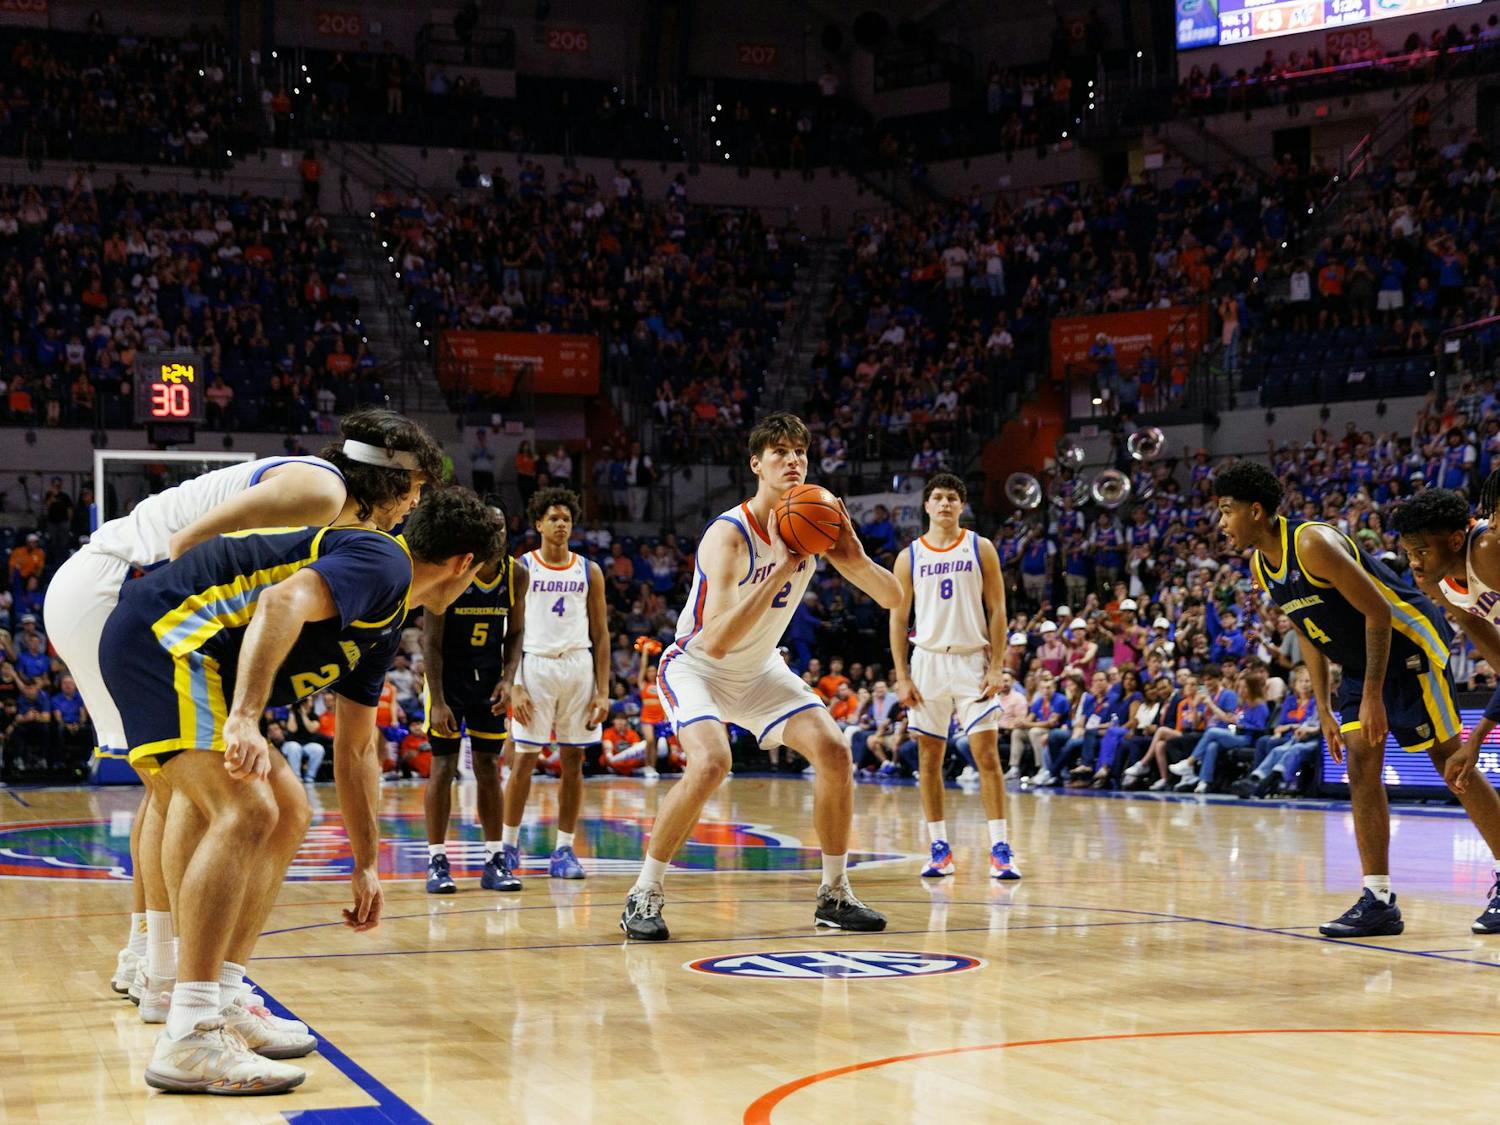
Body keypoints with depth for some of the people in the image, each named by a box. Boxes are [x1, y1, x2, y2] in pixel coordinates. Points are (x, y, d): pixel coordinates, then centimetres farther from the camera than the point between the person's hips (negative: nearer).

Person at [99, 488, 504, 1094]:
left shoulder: (385, 623, 22)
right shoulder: (384, 563, -10)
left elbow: (356, 747, 30)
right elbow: (282, 602, -30)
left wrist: (367, 862, 32)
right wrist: (246, 718, -39)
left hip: (179, 651, 11)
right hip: (164, 634, -11)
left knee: (289, 811, 15)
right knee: (245, 812, -22)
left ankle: (222, 1006, 16)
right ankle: (187, 1040, -23)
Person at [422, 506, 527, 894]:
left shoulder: (517, 574, -6)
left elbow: (516, 632, 6)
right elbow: (431, 641, -16)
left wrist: (507, 678, -9)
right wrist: (437, 701, -20)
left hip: (489, 675, 4)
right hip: (449, 673, -4)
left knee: (489, 765, 5)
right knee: (443, 764, -5)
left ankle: (494, 862, 9)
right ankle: (437, 862, 1)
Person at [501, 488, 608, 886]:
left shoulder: (589, 571, 9)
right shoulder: (522, 569, 3)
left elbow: (600, 634, 9)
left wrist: (603, 691, 1)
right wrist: (514, 686, -10)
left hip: (578, 667, 2)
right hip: (534, 664, -2)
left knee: (573, 760, 2)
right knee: (523, 759, -2)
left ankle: (563, 850, 9)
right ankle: (508, 845, 10)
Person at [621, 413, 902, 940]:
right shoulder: (729, 534, -28)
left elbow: (892, 598, -6)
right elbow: (715, 640, -39)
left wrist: (854, 556, -27)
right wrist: (782, 571, -40)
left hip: (759, 669, 6)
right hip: (696, 666, -6)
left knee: (834, 752, -7)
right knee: (710, 763, -30)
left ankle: (835, 895, 8)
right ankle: (643, 896, -15)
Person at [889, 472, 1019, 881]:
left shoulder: (981, 549, 3)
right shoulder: (909, 556, 5)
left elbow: (997, 611, 2)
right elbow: (898, 619, 7)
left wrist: (997, 667, -6)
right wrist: (901, 676, -1)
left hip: (973, 660, -2)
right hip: (928, 661, 2)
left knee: (987, 755, -8)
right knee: (929, 757, 4)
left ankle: (1000, 849, -7)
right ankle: (940, 849, 11)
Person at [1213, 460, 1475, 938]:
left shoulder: (1312, 543, -26)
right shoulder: (1260, 565, 2)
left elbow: (1378, 612, -24)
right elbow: (1308, 633, 12)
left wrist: (1373, 697, -24)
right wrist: (1324, 708, 7)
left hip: (1409, 646, -8)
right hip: (1360, 662, 9)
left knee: (1452, 765, -2)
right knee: (1360, 768, -1)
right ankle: (1379, 899, -1)